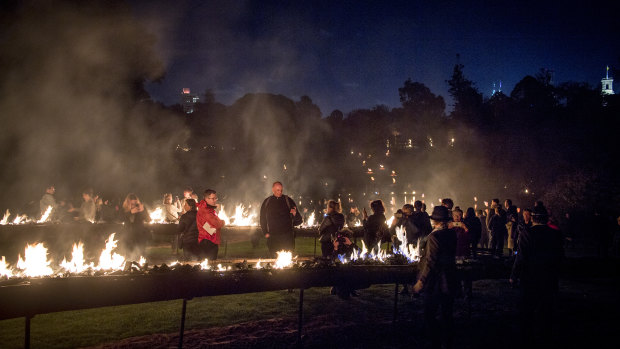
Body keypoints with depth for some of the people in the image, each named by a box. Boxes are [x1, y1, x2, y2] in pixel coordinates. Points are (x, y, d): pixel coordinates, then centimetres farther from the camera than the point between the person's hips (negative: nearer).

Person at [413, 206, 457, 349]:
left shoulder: (434, 236, -21)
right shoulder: (452, 234, 2)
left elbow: (431, 262, -23)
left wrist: (421, 282, -17)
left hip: (435, 283, -7)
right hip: (450, 282, 7)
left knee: (430, 316, 4)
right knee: (447, 316, 17)